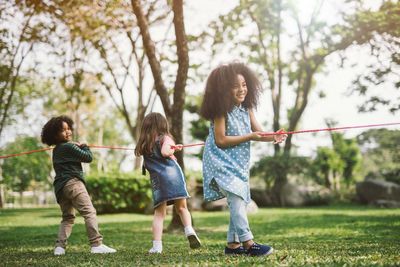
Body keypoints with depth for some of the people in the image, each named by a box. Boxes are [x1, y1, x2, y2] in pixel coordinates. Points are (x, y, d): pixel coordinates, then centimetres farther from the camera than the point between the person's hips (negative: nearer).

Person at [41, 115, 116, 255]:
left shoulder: (56, 150, 20)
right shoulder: (70, 147, -6)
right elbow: (88, 157, -4)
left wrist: (77, 147, 17)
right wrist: (85, 146, 15)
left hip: (59, 187, 9)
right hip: (72, 182, -9)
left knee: (67, 217, 17)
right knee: (89, 212, -11)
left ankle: (59, 247, 6)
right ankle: (96, 244, -19)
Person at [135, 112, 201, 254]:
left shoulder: (144, 145, 19)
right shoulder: (165, 138, 6)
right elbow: (165, 152, -14)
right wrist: (173, 150, 7)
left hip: (157, 179, 2)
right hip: (173, 175, -2)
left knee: (159, 213, 3)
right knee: (182, 208, 10)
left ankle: (156, 246, -5)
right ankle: (189, 230, -12)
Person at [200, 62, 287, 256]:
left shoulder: (247, 109, 4)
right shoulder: (221, 111, -15)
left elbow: (259, 133, 0)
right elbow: (220, 140, -20)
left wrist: (274, 137, -22)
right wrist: (248, 137, -22)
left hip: (238, 163, 8)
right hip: (221, 161, -8)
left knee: (241, 200, 10)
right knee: (236, 197, -19)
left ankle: (232, 244, 19)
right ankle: (248, 243, -20)